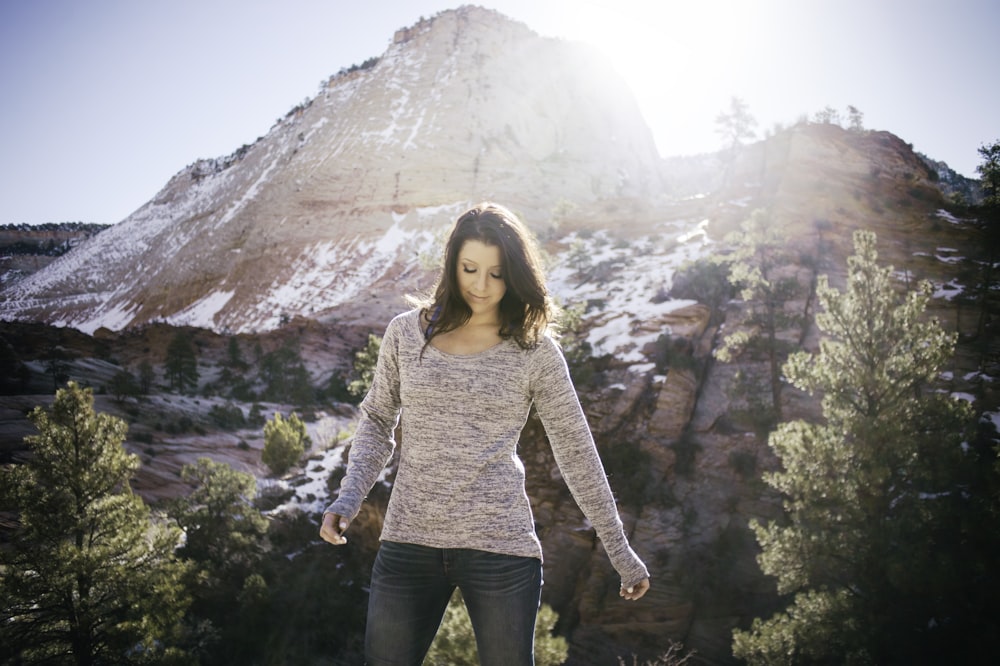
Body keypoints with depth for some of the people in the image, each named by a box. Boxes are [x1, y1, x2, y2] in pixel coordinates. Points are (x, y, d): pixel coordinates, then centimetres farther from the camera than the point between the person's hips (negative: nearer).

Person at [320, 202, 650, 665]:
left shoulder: (534, 350, -1)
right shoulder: (406, 334, 3)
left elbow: (577, 452, 3)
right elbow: (377, 422, 11)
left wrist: (621, 553, 5)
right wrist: (349, 498, -6)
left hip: (500, 545, -2)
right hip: (408, 540, 2)